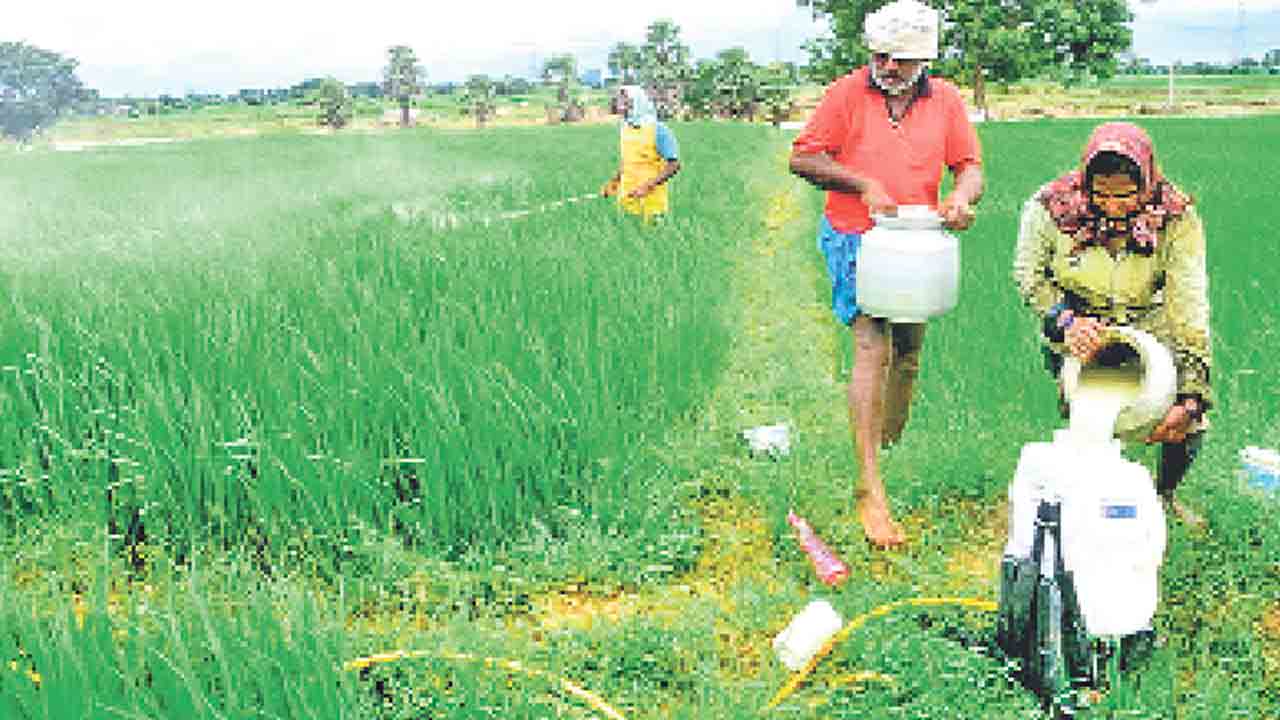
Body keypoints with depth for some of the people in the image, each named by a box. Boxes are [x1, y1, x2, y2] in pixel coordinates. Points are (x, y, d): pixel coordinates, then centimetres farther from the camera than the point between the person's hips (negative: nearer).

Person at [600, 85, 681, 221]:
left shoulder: (658, 130, -13)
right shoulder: (626, 128, 8)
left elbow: (674, 165, -14)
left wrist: (648, 186, -22)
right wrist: (615, 180, 8)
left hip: (651, 201, -6)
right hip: (627, 200, 6)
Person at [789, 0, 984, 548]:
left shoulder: (945, 99, 5)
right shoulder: (847, 93, -4)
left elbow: (968, 166, 7)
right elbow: (802, 158, -3)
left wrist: (962, 198, -15)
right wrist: (863, 183, -13)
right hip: (857, 241, -4)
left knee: (908, 351, 15)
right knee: (872, 348, -16)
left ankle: (891, 444, 40)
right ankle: (870, 492, -18)